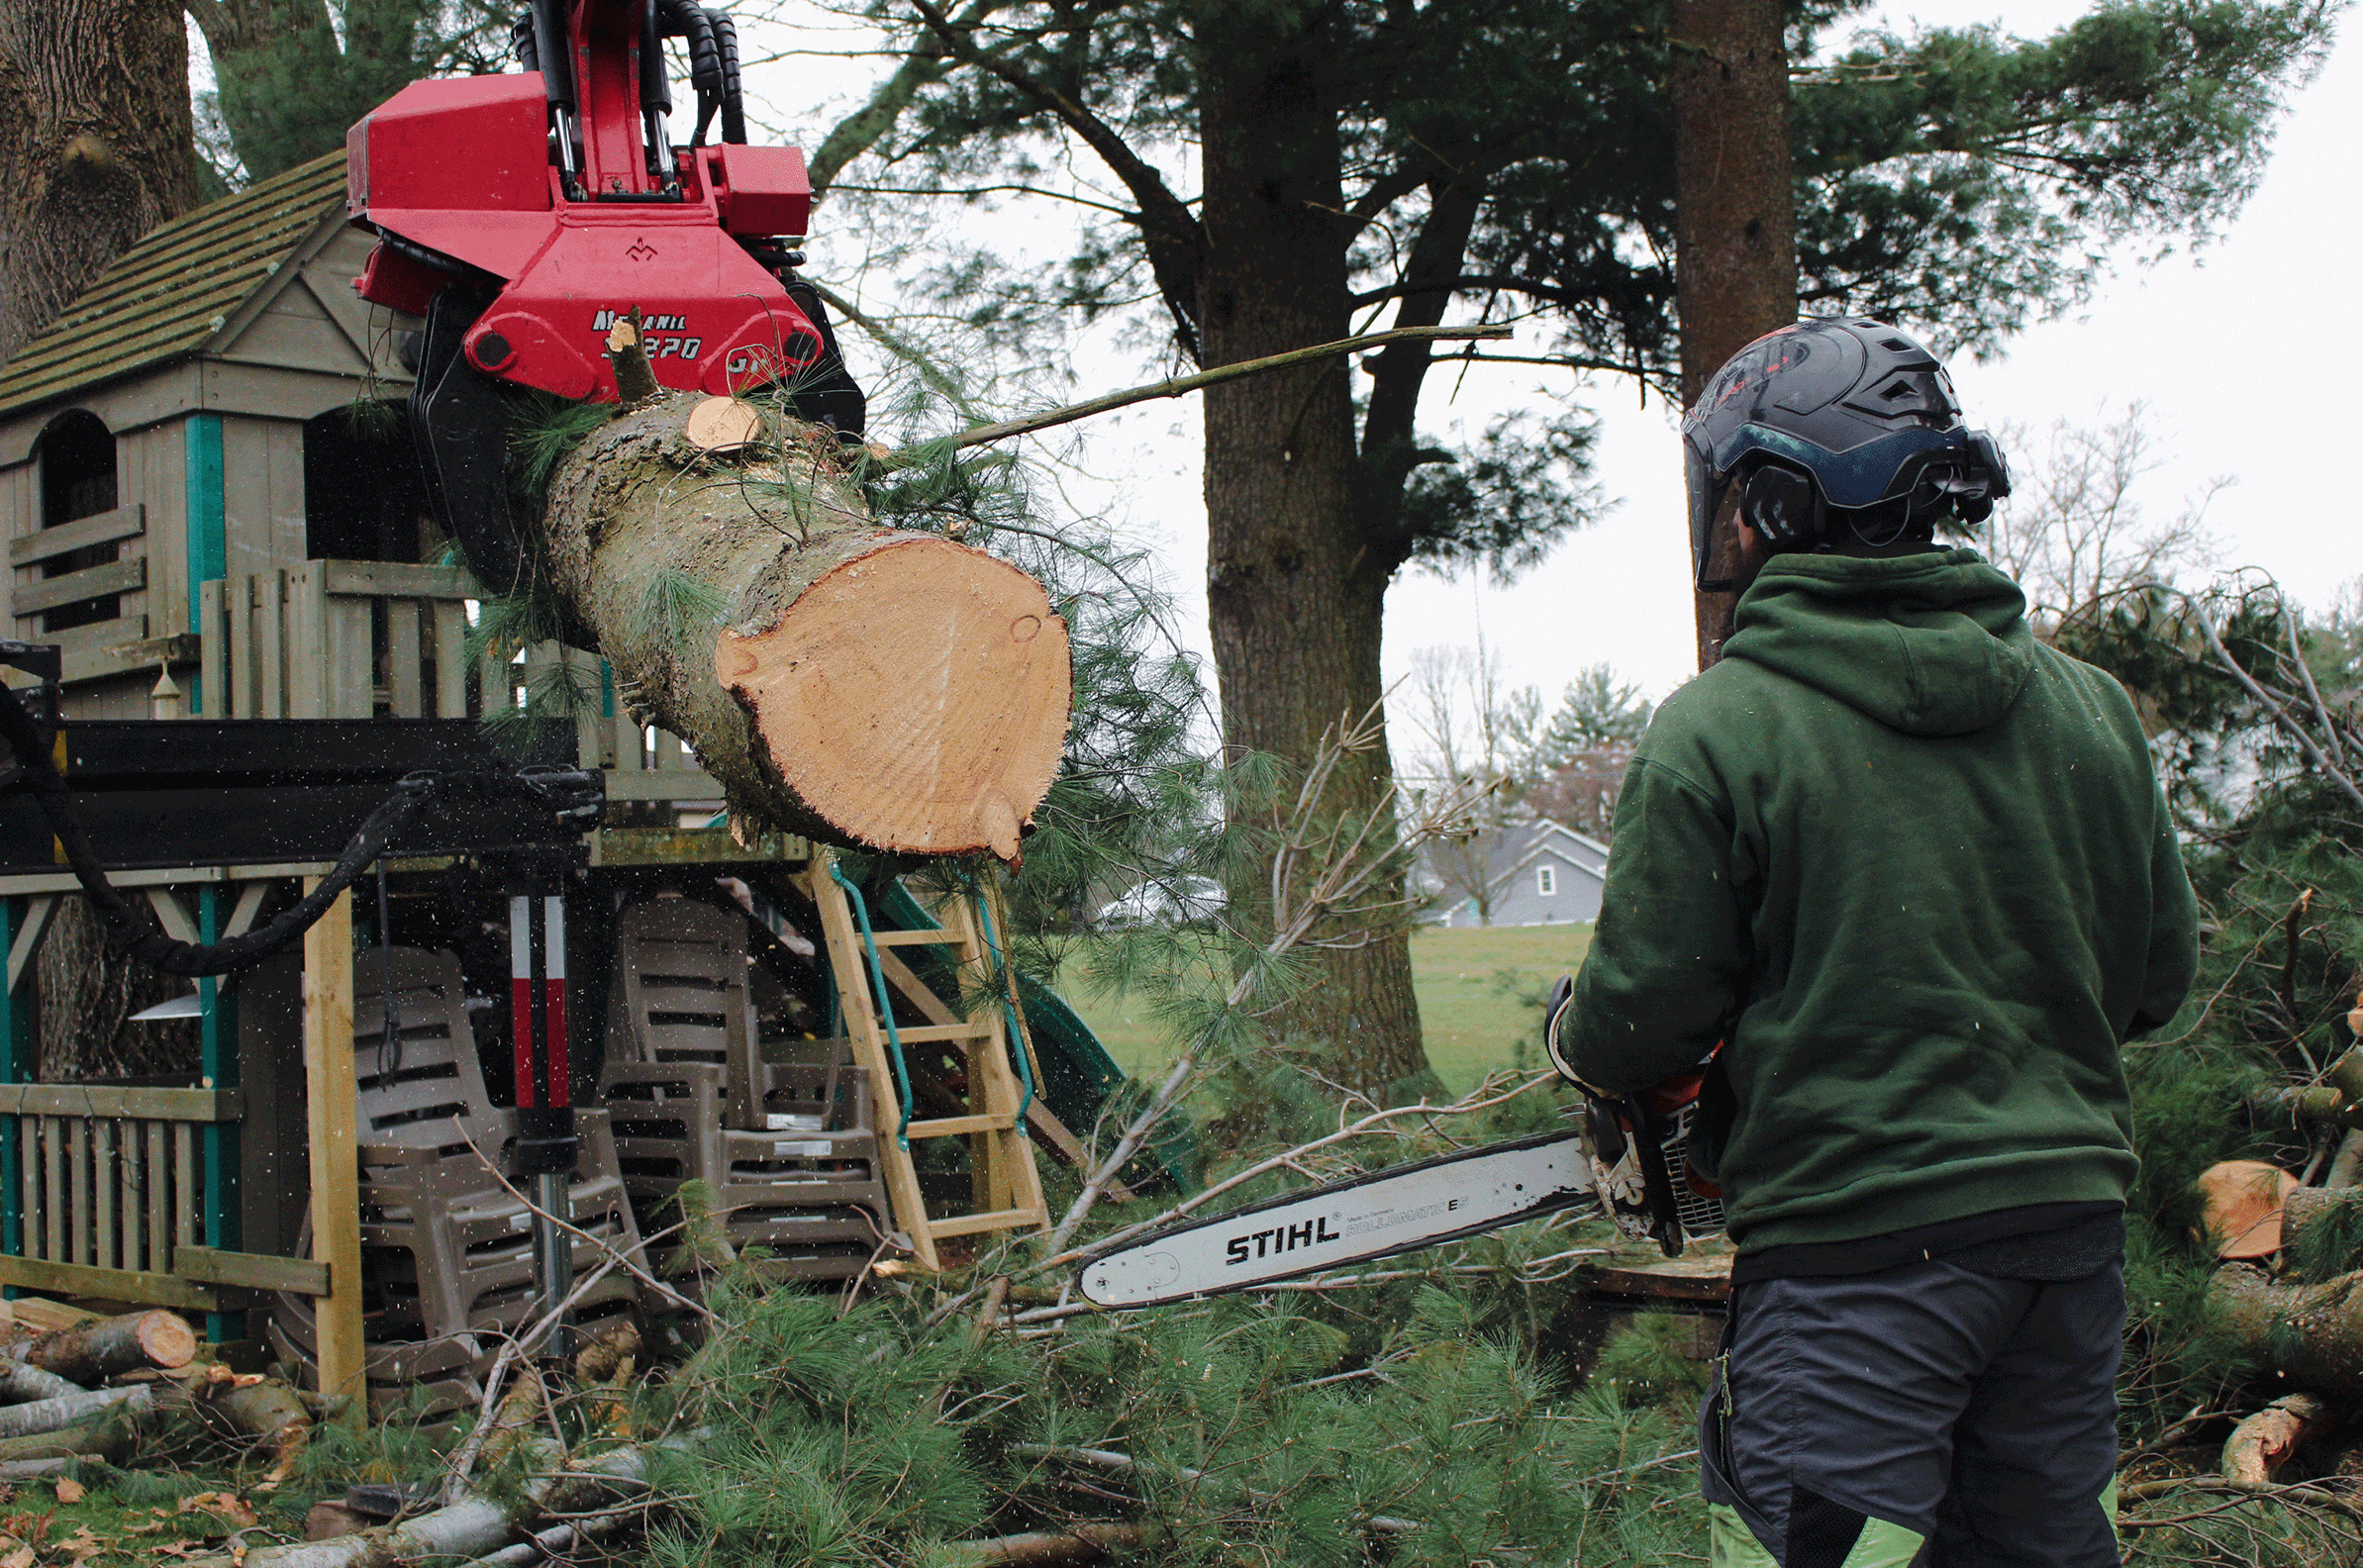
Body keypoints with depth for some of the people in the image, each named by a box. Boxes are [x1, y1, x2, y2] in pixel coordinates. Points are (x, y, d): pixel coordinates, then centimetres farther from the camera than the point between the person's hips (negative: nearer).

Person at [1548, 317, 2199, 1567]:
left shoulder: (1715, 729, -13)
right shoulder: (2086, 706, 3)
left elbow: (1642, 1019, -9)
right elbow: (2159, 970, 11)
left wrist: (1580, 1044, 13)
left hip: (1855, 1249, -5)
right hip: (2070, 1227, 6)